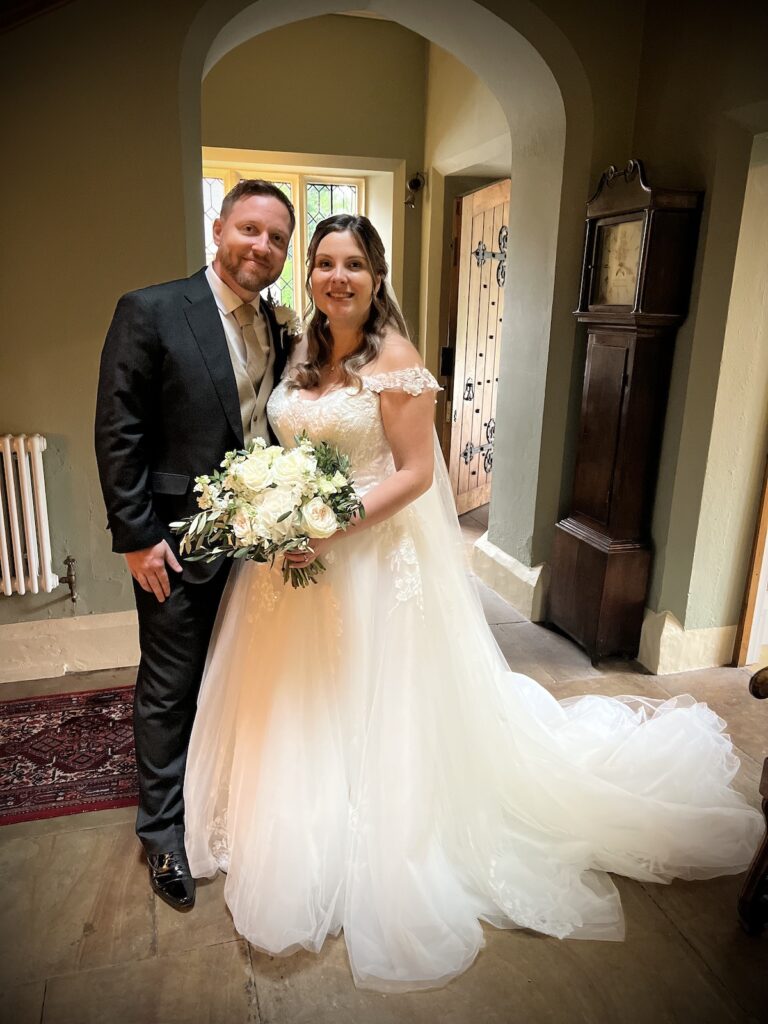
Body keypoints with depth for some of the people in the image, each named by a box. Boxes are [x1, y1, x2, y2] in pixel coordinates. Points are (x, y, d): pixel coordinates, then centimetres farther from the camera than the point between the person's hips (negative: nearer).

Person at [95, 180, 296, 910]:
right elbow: (118, 433, -12)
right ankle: (162, 829, 32)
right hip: (179, 544, -5)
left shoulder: (276, 328, 7)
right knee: (170, 691, 10)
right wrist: (136, 536, -14)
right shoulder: (150, 312, -11)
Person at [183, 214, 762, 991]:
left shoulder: (394, 358, -12)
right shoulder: (302, 354, 9)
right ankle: (297, 852, 43)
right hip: (294, 555, 7)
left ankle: (375, 870, 32)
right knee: (295, 710, 18)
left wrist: (331, 525, -23)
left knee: (367, 712, 7)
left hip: (370, 559, -7)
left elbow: (416, 472, -16)